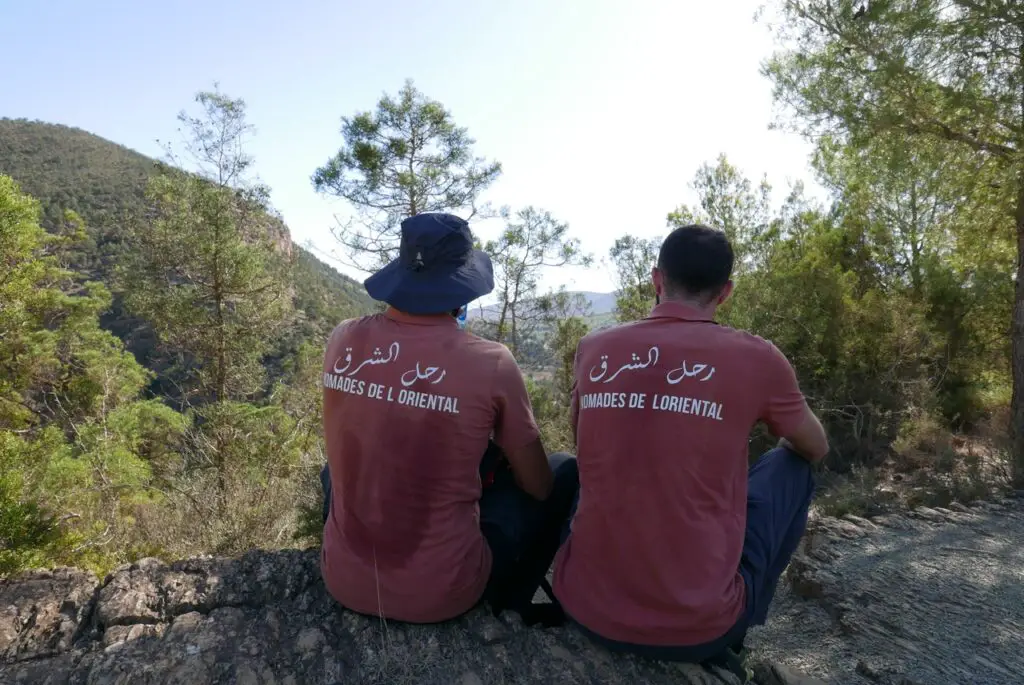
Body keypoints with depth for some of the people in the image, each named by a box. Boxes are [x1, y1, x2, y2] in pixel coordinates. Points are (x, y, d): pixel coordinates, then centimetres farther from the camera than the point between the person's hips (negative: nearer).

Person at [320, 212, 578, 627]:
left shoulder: (344, 339, -7)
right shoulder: (490, 363, -18)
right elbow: (538, 486, -4)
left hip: (344, 583, 4)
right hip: (442, 594, -3)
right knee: (565, 473, 14)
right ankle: (508, 609, 28)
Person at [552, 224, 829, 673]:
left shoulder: (593, 349, -1)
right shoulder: (757, 359, -7)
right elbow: (815, 450, 13)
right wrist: (787, 441, 36)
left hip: (585, 607, 3)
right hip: (697, 627, -2)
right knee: (791, 467, 18)